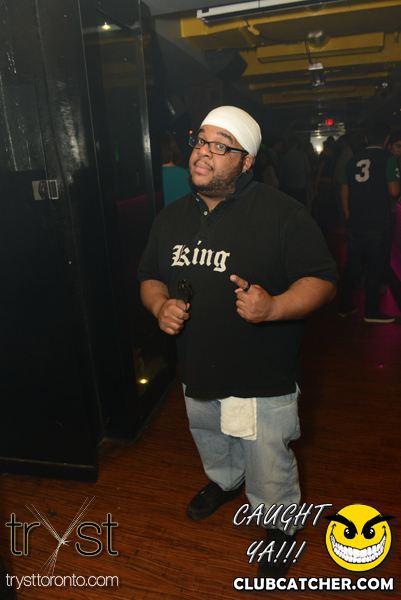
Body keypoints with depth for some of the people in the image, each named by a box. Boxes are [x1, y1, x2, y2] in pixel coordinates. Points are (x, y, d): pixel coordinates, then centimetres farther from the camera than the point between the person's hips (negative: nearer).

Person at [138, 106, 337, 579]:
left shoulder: (282, 213, -15)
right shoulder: (172, 216, 3)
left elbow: (321, 280, -15)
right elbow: (150, 276, 11)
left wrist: (274, 307, -33)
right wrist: (160, 305, -11)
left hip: (263, 380, -5)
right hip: (197, 371, 6)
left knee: (268, 465, 14)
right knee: (210, 442, 31)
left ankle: (280, 526, 46)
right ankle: (225, 482, 64)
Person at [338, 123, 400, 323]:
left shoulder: (353, 160, 10)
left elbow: (344, 192, 13)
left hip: (354, 224, 5)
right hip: (377, 225, -4)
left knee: (351, 265, 13)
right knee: (374, 268, 4)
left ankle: (345, 306, 21)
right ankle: (372, 312, 13)